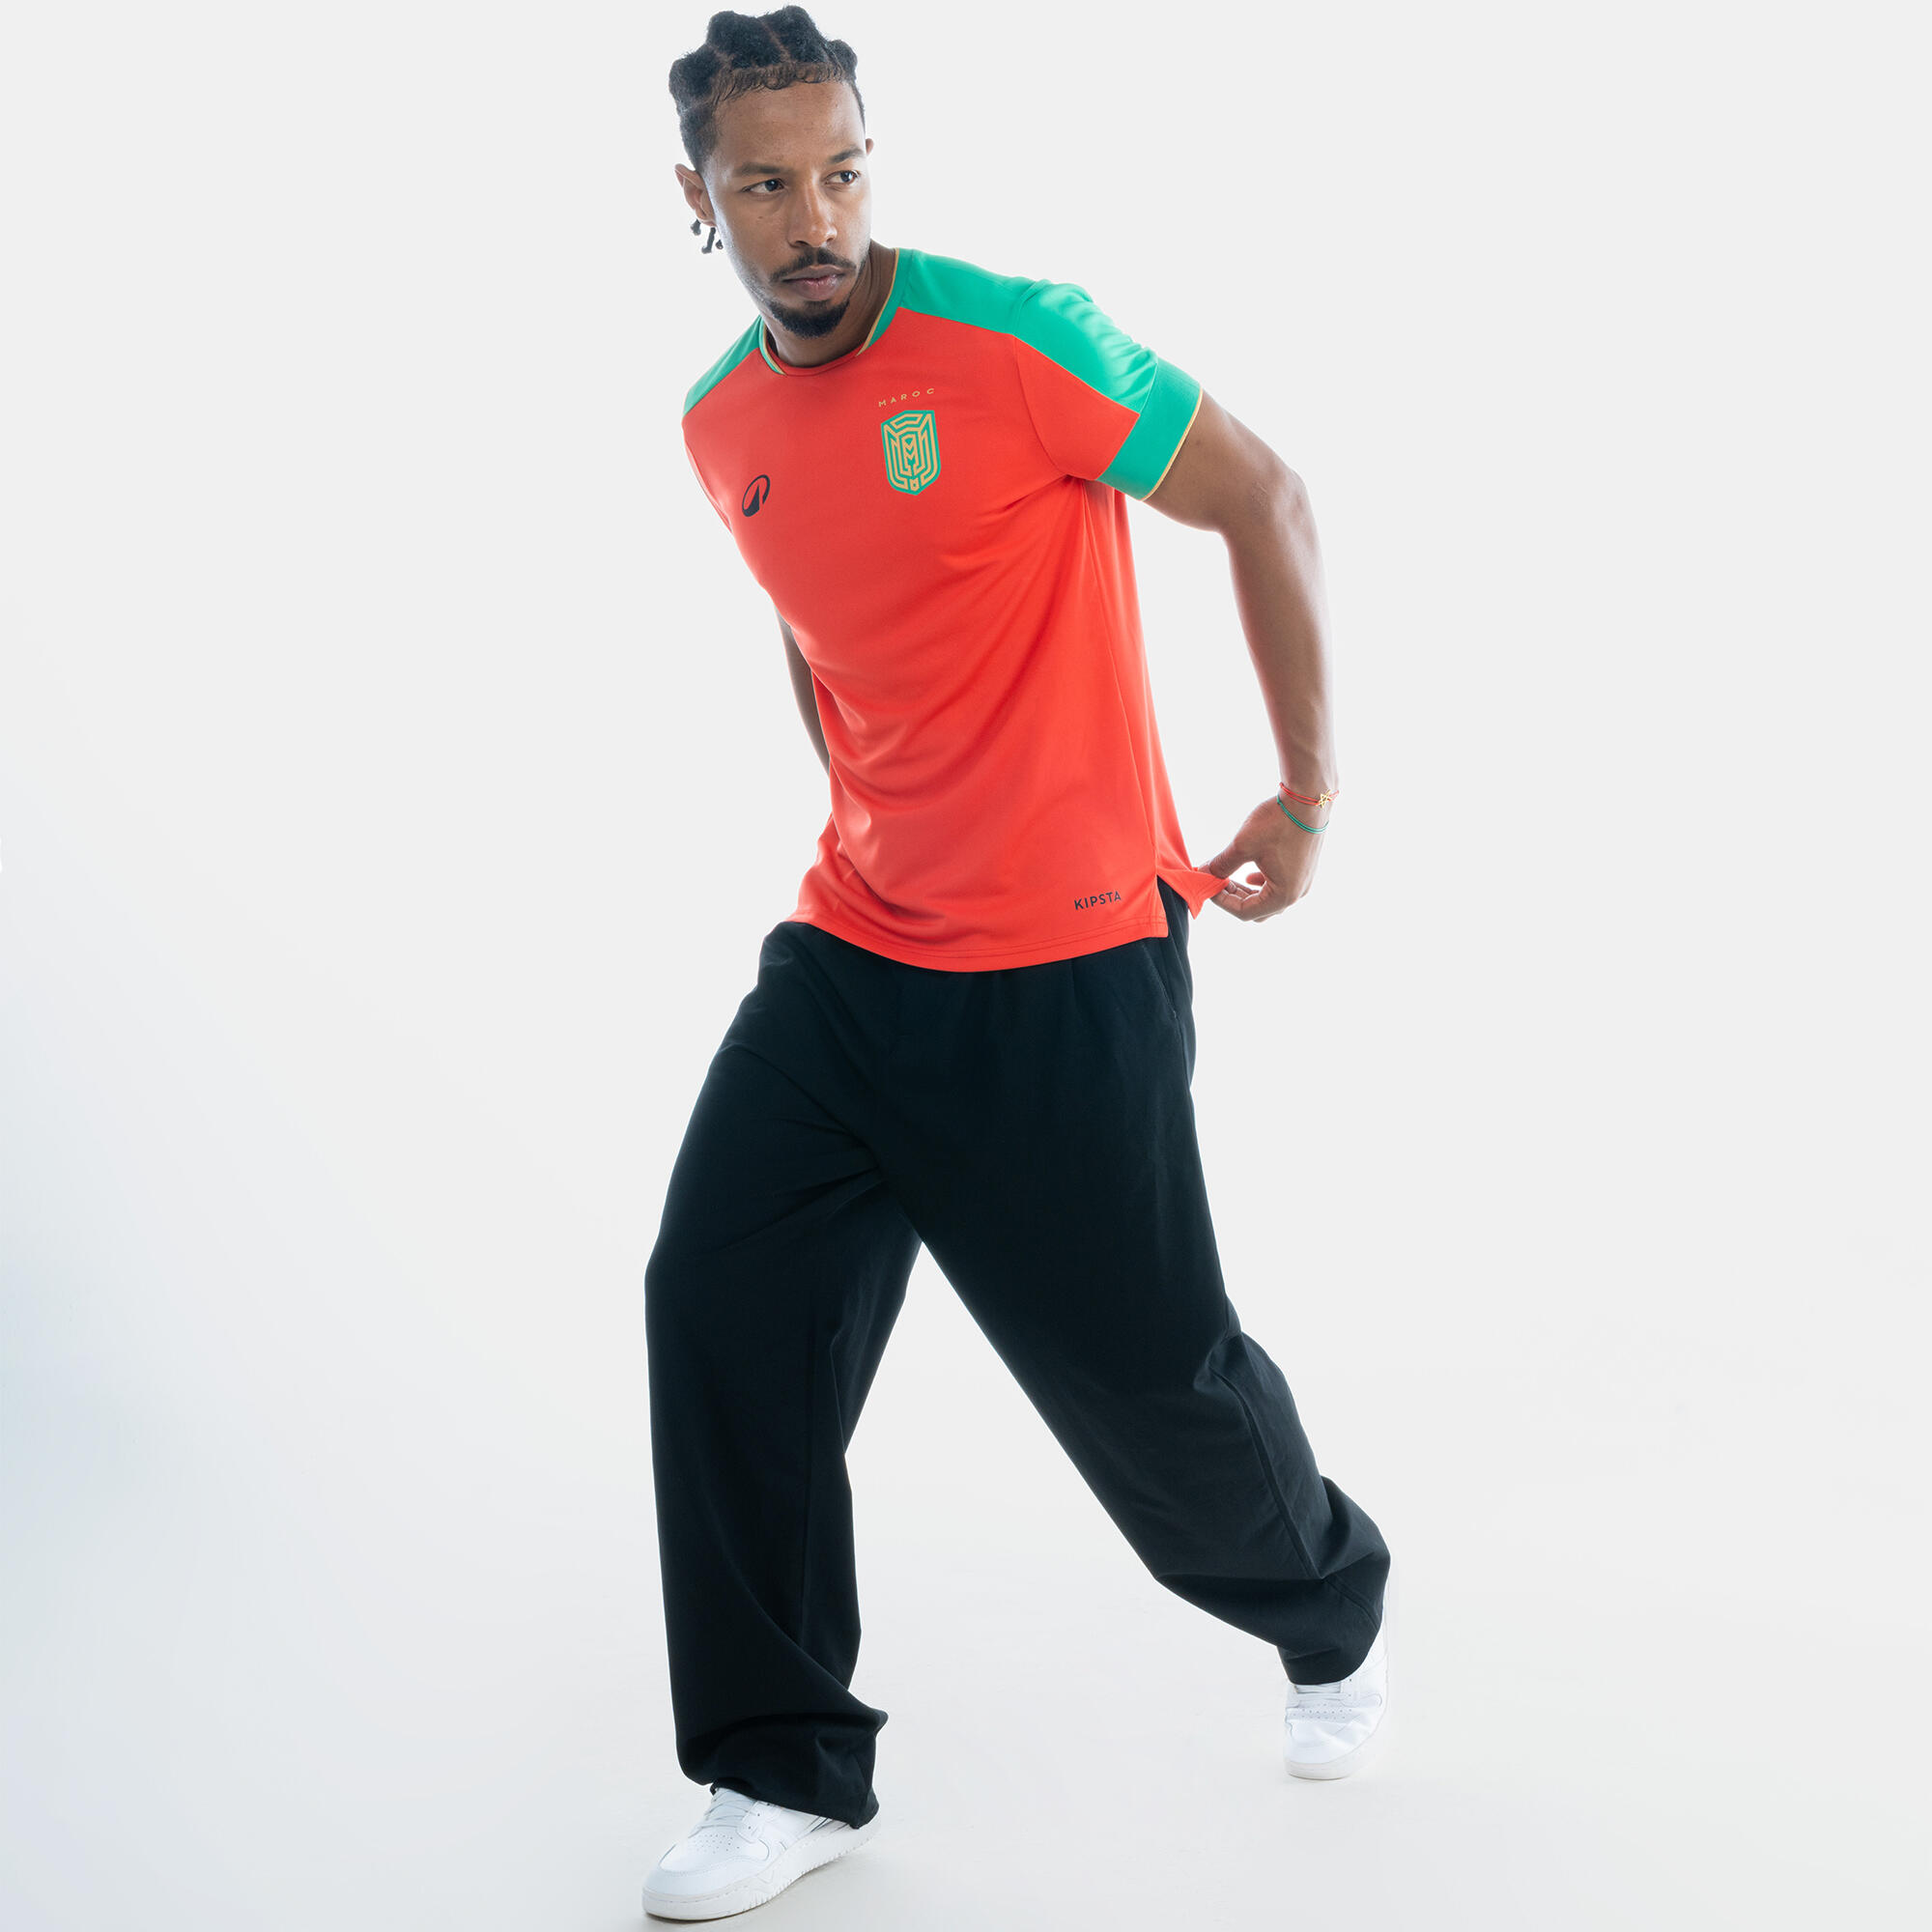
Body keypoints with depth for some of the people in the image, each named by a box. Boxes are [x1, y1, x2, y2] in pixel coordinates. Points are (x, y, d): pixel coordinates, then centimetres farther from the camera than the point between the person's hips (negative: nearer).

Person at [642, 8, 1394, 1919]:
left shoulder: (1014, 337, -15)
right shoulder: (720, 427, 5)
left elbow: (1263, 499, -9)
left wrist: (1310, 793, -7)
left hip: (1070, 972, -6)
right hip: (850, 953, 6)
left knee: (1147, 1368, 3)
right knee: (718, 1305, -3)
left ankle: (1336, 1615, 36)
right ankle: (788, 1776, 11)